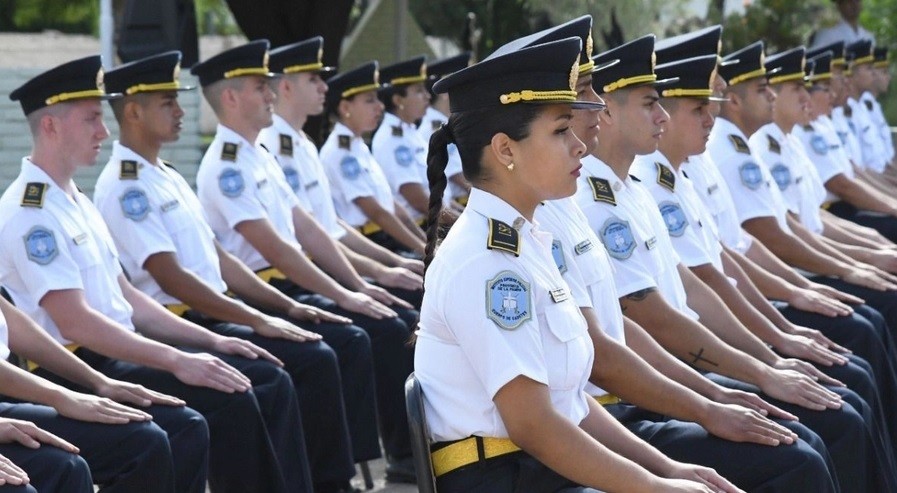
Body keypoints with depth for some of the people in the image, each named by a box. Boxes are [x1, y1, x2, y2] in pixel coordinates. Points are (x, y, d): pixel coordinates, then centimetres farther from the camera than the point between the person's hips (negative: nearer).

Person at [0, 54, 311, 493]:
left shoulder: (76, 202, 17)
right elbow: (74, 322, -22)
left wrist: (211, 341, 11)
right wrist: (177, 361, -25)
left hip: (121, 355, 10)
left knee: (268, 382, 0)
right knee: (231, 398, -23)